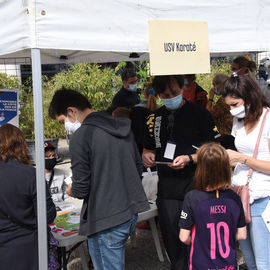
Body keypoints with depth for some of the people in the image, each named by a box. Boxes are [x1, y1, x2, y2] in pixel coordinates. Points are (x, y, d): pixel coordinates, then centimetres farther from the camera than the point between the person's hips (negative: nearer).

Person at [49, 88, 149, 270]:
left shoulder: (81, 137, -16)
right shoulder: (123, 128, 8)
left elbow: (81, 189, -15)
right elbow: (139, 168, 16)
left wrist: (71, 190, 6)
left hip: (106, 220, -8)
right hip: (131, 212, 8)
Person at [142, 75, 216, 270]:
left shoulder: (199, 113, -4)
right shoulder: (155, 118, 11)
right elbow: (148, 148, 22)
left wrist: (189, 159, -19)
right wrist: (147, 156, -1)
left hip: (195, 187, -4)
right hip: (167, 190, 4)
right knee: (172, 243, 13)